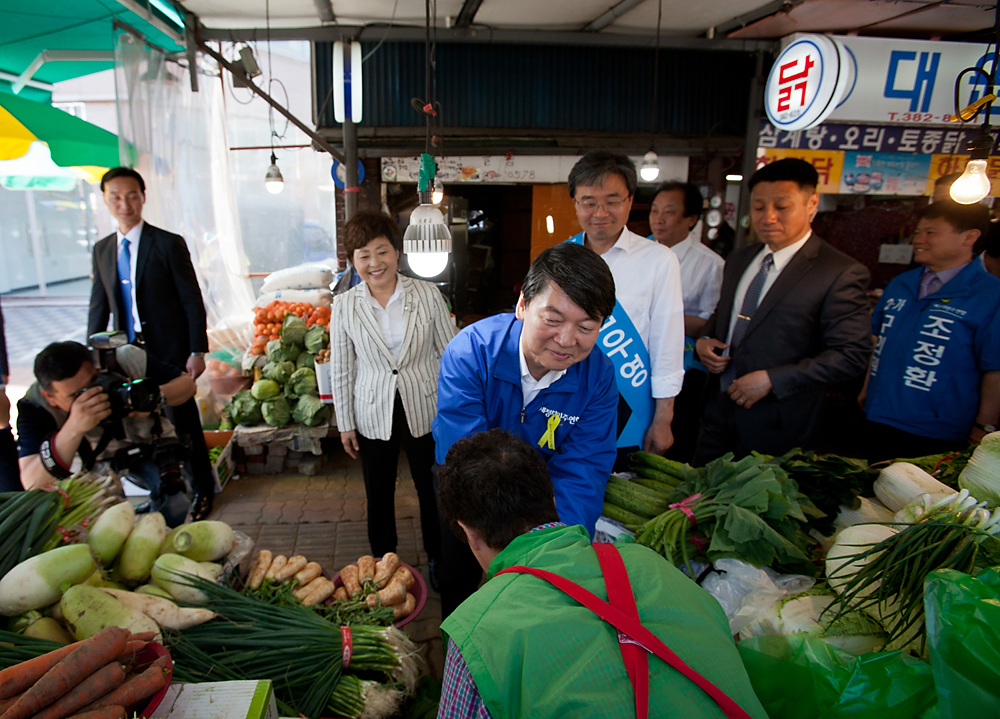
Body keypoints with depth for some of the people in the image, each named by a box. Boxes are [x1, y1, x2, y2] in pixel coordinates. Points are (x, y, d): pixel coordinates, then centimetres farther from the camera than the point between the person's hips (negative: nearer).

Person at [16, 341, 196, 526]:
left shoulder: (126, 358, -30)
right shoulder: (34, 405, -31)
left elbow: (187, 383, -18)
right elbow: (32, 484, -40)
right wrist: (74, 428, -55)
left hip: (147, 442, 0)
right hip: (93, 463, 0)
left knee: (174, 510, -18)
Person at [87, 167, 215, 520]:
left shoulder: (169, 244, -6)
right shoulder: (102, 249, 10)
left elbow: (192, 300, -7)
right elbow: (99, 306, 14)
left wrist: (197, 351, -12)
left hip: (170, 353, -4)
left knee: (183, 423, 4)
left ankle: (202, 490, 21)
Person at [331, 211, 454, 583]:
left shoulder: (428, 294, -8)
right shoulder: (345, 306, -5)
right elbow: (341, 370, 1)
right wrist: (345, 423, 4)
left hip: (425, 409, -1)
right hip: (373, 414, 1)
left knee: (432, 489, 13)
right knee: (379, 493, 17)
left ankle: (437, 558, 36)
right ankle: (383, 562, 40)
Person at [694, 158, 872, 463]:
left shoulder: (841, 274, -12)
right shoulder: (738, 260, 10)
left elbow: (852, 355, -16)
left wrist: (771, 379, -20)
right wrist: (704, 341, -1)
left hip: (777, 427, -6)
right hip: (719, 414, 6)